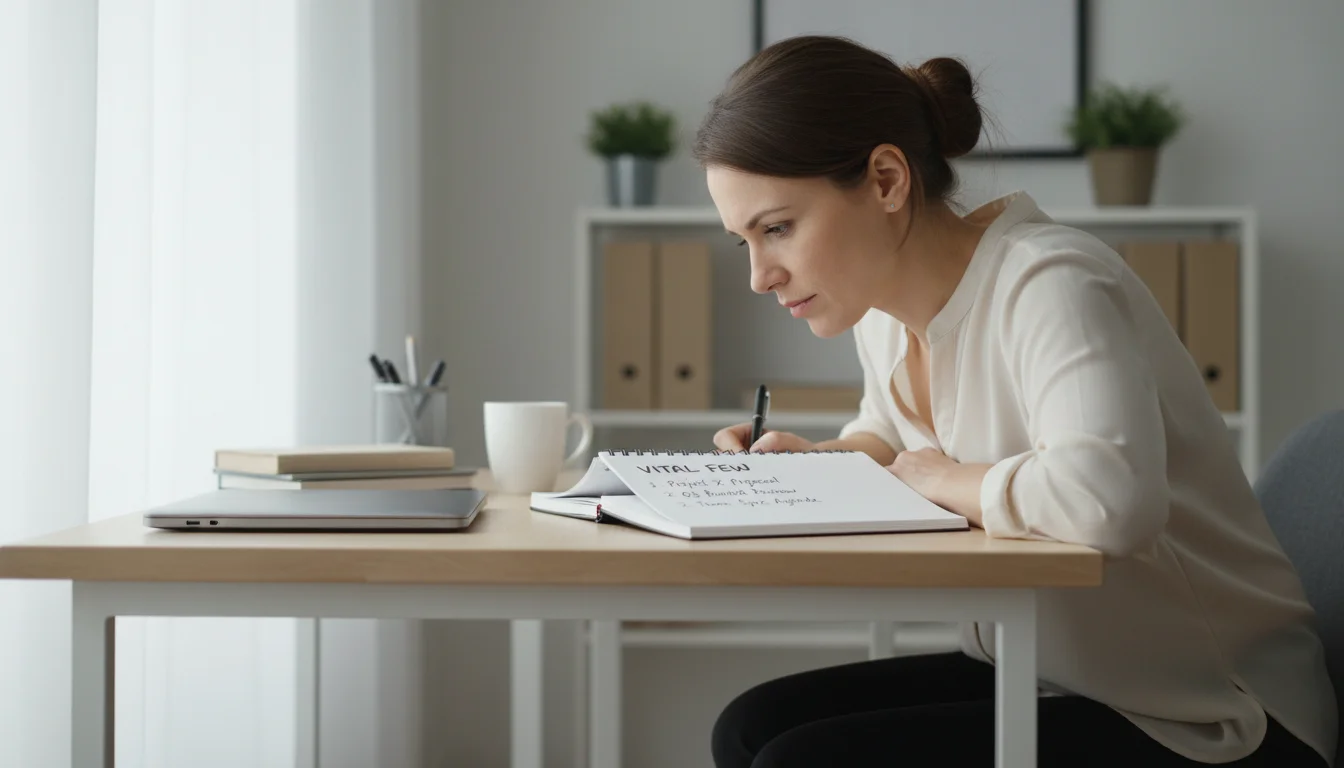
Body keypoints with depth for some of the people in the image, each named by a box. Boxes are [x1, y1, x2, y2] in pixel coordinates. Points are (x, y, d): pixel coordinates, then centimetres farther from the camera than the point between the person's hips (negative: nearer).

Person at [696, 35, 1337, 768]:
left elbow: (1110, 494, -43)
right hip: (1040, 679, 8)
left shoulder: (1048, 286, -24)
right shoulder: (883, 308, 3)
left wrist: (945, 479, -23)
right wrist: (815, 462, 3)